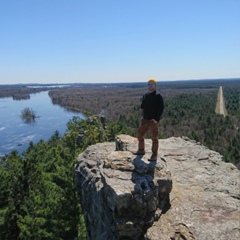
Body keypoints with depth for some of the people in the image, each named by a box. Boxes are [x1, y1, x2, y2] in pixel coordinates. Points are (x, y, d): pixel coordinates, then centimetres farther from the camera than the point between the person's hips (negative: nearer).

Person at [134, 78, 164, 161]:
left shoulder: (158, 96, -10)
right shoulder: (145, 95, 11)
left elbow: (161, 108, -13)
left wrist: (156, 119, -17)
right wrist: (142, 116, 11)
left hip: (153, 121, -7)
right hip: (145, 120, 7)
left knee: (154, 138, -1)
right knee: (139, 134, 15)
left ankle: (154, 155, 10)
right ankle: (141, 150, 33)